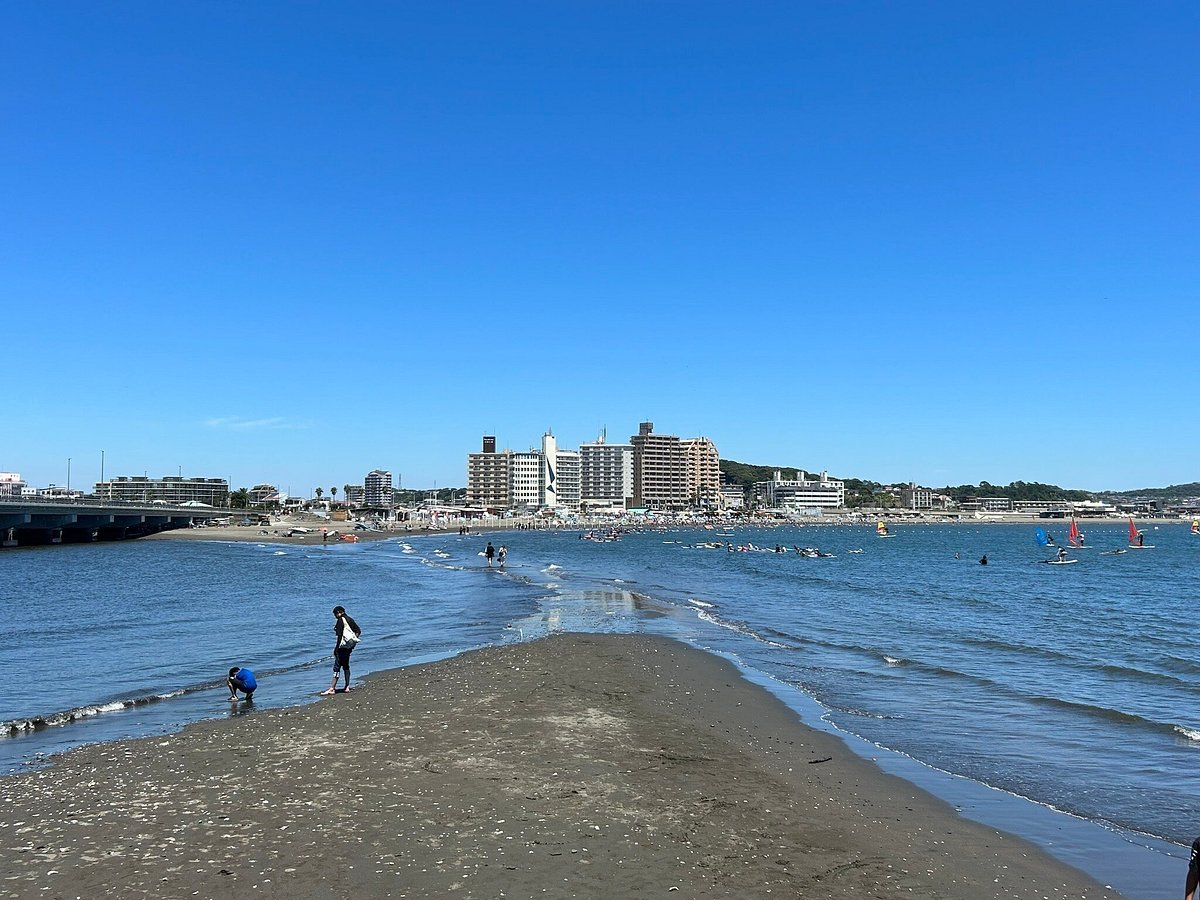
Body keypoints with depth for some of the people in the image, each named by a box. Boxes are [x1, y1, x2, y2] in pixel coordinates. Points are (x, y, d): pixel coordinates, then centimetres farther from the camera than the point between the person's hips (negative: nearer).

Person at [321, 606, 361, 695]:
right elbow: (358, 631, 12)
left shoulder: (340, 621, -12)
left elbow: (340, 635, -19)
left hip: (343, 646, -8)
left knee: (337, 666, -7)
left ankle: (332, 688, -7)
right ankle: (347, 687, 17)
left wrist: (336, 648, -15)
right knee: (346, 665, 17)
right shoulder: (350, 619, 11)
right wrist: (353, 641, 13)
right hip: (349, 646, 8)